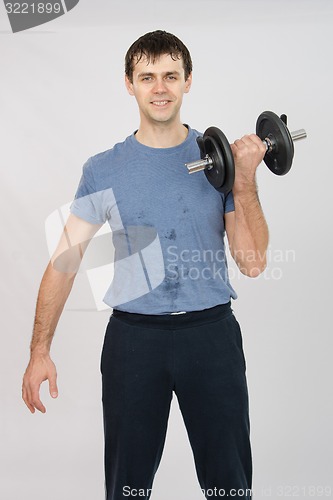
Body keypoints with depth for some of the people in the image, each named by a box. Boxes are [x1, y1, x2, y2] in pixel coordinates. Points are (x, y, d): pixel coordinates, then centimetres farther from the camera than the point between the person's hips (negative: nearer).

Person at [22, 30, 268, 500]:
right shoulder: (103, 170, 3)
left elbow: (252, 263, -3)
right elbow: (65, 259, 0)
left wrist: (244, 183, -14)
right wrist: (40, 350, -8)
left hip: (211, 333, 0)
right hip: (133, 338, 1)